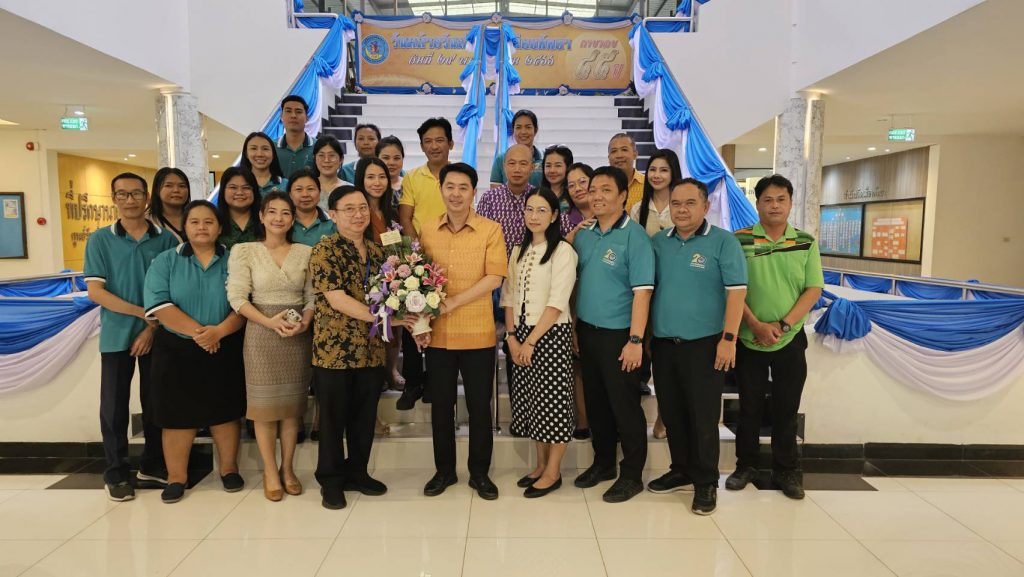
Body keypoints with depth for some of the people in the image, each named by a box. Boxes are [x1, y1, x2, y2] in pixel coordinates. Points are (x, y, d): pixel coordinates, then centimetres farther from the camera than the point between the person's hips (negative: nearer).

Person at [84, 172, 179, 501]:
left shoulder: (166, 240, 1)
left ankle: (152, 465, 25)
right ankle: (116, 474, 19)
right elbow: (95, 291, -7)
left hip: (156, 334, 1)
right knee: (114, 405, 6)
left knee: (156, 402, 10)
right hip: (116, 336, -1)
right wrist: (143, 312, -14)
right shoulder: (100, 240, 0)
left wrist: (152, 327, -10)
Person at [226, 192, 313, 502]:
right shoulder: (244, 251, -1)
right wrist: (269, 321, -19)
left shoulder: (305, 252, 6)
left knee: (293, 403, 9)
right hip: (261, 333, -2)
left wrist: (305, 322, -14)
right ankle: (270, 472, 18)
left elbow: (312, 296, 5)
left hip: (298, 335, 2)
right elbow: (237, 297, -8)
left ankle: (287, 468, 24)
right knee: (264, 404, 4)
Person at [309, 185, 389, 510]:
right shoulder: (325, 251, -8)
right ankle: (331, 481, 24)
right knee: (333, 416, 8)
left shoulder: (376, 251, 10)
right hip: (334, 349, -5)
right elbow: (337, 300, -18)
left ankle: (357, 473, 31)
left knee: (366, 416, 14)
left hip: (372, 349, 5)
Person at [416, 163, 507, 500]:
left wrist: (453, 302, -17)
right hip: (437, 334, 3)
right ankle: (444, 470, 30)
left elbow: (494, 277, -11)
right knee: (441, 404, 13)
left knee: (479, 405, 8)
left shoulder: (490, 230, -4)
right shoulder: (427, 231, 5)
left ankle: (479, 473, 25)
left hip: (477, 333, -2)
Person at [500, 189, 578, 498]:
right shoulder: (519, 250, 12)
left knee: (553, 401, 0)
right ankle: (541, 464, 26)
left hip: (551, 334, -6)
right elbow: (509, 297, 10)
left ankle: (553, 472, 14)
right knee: (532, 401, 12)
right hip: (522, 335, 6)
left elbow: (556, 303, -14)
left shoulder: (563, 251, -9)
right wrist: (511, 336, -2)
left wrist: (531, 341, -15)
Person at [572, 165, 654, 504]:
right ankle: (603, 463, 34)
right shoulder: (583, 236, 8)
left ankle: (632, 475, 20)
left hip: (618, 334, -6)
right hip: (586, 331, 6)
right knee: (595, 402, 16)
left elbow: (642, 291, -16)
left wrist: (636, 340, -19)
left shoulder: (634, 236, -11)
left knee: (624, 405, 4)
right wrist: (574, 328, 9)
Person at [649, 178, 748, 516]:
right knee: (671, 412, 13)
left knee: (703, 416, 2)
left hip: (704, 344, -4)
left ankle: (706, 482, 17)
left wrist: (728, 339, -16)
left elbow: (736, 291, -10)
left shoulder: (722, 242, -5)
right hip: (663, 344, 5)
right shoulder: (658, 242, 8)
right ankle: (681, 471, 30)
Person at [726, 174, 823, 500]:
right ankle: (745, 465, 23)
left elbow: (813, 290, -2)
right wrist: (756, 325, -16)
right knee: (749, 406, 9)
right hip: (748, 339, -1)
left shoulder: (806, 243, 3)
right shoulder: (739, 241, -3)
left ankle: (786, 471, 23)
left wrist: (782, 325, -13)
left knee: (786, 408, 9)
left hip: (791, 340, 1)